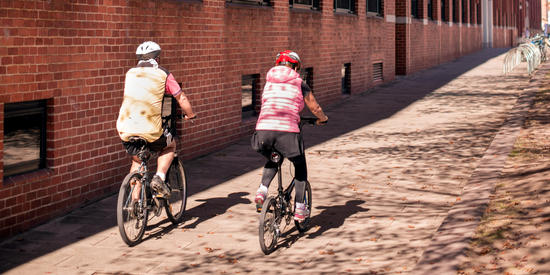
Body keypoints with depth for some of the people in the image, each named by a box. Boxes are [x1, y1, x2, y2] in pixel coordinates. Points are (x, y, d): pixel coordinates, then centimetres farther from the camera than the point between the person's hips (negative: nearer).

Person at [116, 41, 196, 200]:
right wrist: (190, 115, 28)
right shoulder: (163, 74, 6)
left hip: (125, 129, 4)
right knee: (170, 147, 27)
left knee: (136, 162, 27)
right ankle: (159, 177, 6)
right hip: (150, 130, -4)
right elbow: (181, 98, 10)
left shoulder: (130, 73, 17)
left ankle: (135, 201, 23)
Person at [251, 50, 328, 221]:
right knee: (300, 166, 23)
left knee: (273, 161, 34)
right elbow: (315, 108, 21)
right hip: (287, 132, -3)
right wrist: (322, 119, 43)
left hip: (263, 130, 3)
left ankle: (262, 190, 11)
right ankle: (299, 209, 20)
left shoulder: (269, 82, 22)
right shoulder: (299, 83, 13)